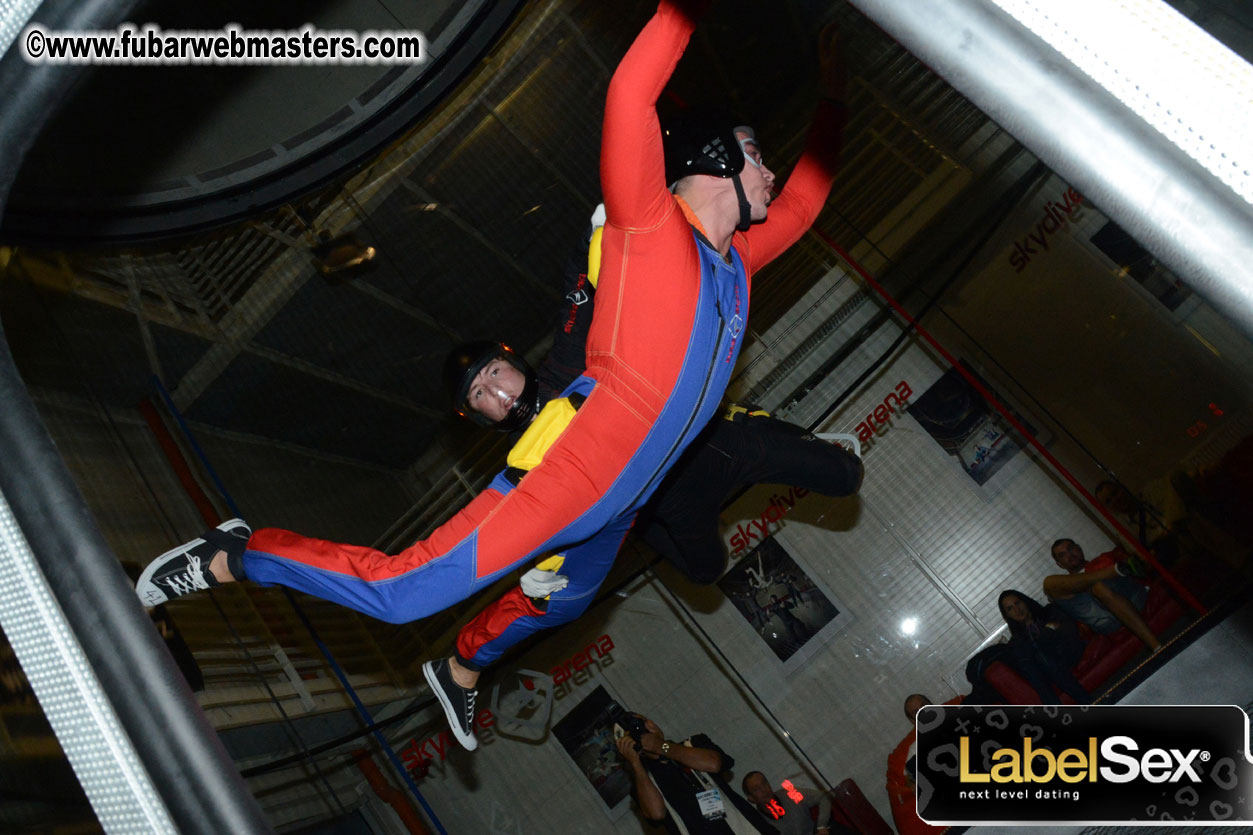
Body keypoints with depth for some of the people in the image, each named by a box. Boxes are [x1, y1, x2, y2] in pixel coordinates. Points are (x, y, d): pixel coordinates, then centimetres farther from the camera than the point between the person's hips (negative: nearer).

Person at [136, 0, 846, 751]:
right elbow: (630, 93, -25)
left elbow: (799, 206, 30)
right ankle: (235, 557, 8)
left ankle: (459, 672, 52)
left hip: (622, 500, 10)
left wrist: (832, 114, 27)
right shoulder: (651, 226, -11)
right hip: (574, 472, -9)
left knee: (564, 602, 29)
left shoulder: (734, 259, 13)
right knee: (404, 592, -10)